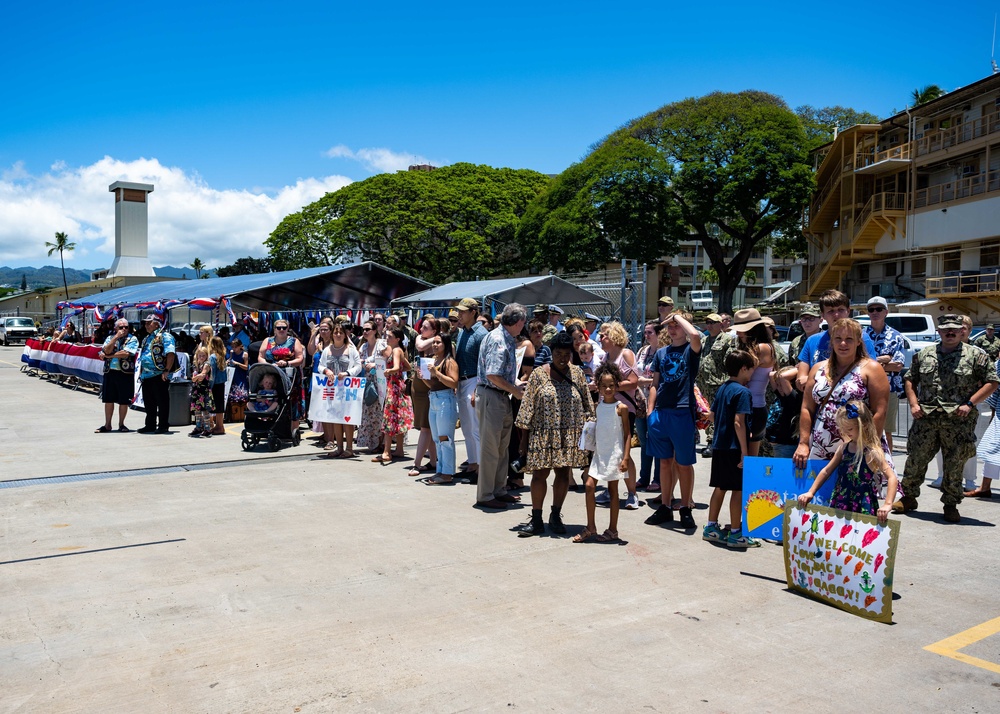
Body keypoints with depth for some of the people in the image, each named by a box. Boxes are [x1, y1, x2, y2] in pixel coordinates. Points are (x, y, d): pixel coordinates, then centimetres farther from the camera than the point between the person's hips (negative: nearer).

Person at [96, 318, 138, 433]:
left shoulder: (132, 339, 0)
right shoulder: (110, 338, 12)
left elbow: (125, 354, -13)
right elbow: (107, 350, -6)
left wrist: (108, 356, -5)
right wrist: (116, 337, -10)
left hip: (125, 373, -3)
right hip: (110, 372, 4)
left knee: (124, 401, 2)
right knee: (108, 400, 8)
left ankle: (121, 424, 15)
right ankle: (107, 425, 16)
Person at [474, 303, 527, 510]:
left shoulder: (507, 340, 13)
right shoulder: (498, 340, -17)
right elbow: (493, 375, -24)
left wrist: (518, 383, 4)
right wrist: (515, 390, -14)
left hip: (502, 398, 10)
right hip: (491, 397, -10)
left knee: (502, 447, 16)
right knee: (490, 448, -2)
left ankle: (499, 491, 26)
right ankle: (485, 496, 7)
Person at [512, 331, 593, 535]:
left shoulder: (577, 373, 4)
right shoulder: (539, 374, -3)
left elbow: (587, 404, 10)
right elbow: (528, 405, -2)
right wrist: (524, 436, -4)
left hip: (569, 434, 2)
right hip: (543, 433, -2)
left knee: (563, 473, 6)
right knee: (540, 474, -2)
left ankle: (555, 516, 21)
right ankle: (536, 520, 7)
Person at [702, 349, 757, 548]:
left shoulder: (722, 389, 11)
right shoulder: (743, 392, -14)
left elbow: (713, 415, 16)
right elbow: (738, 422, -21)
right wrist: (744, 451, -19)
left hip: (719, 445, 8)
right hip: (734, 448, -8)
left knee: (720, 487, 15)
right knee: (738, 490, 0)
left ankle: (711, 528, 21)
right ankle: (735, 534, 6)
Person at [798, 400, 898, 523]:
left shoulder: (872, 453, -12)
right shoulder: (844, 447, 7)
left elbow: (892, 478, -19)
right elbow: (827, 470, 15)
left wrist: (887, 504, -31)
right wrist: (810, 493, 11)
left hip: (863, 510, -6)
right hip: (839, 507, 6)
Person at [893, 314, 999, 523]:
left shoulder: (975, 355, 3)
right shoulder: (924, 354, 12)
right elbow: (910, 380, 17)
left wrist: (970, 403, -9)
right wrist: (913, 403, 3)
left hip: (959, 421, -2)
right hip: (925, 419, 2)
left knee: (955, 465, 5)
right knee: (915, 459, 4)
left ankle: (951, 505, 18)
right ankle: (908, 497, 18)